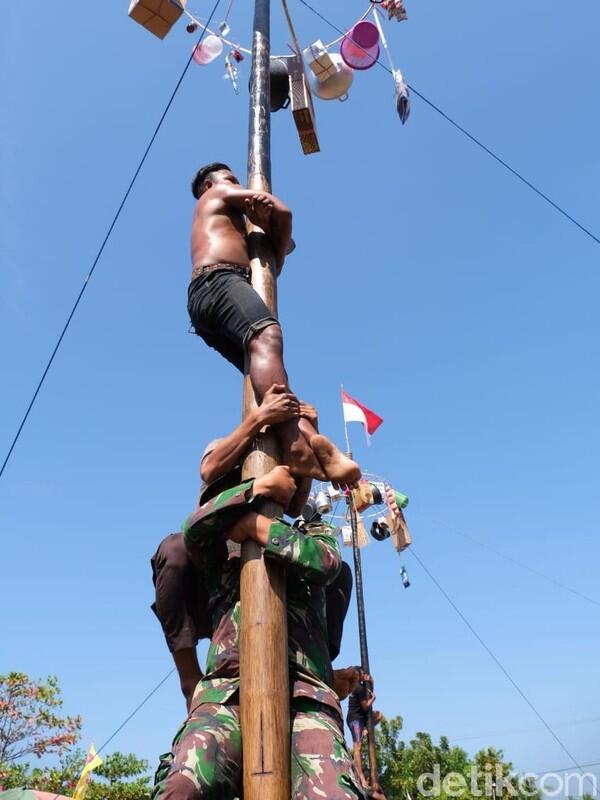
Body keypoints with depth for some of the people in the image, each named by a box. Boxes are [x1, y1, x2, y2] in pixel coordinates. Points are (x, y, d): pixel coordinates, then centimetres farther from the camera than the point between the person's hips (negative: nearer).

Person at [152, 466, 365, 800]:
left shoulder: (313, 532, 26)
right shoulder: (223, 545, 25)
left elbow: (325, 563, 1)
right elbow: (194, 528, 0)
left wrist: (255, 524, 3)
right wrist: (262, 484, -1)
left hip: (304, 692, 0)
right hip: (227, 688, 0)